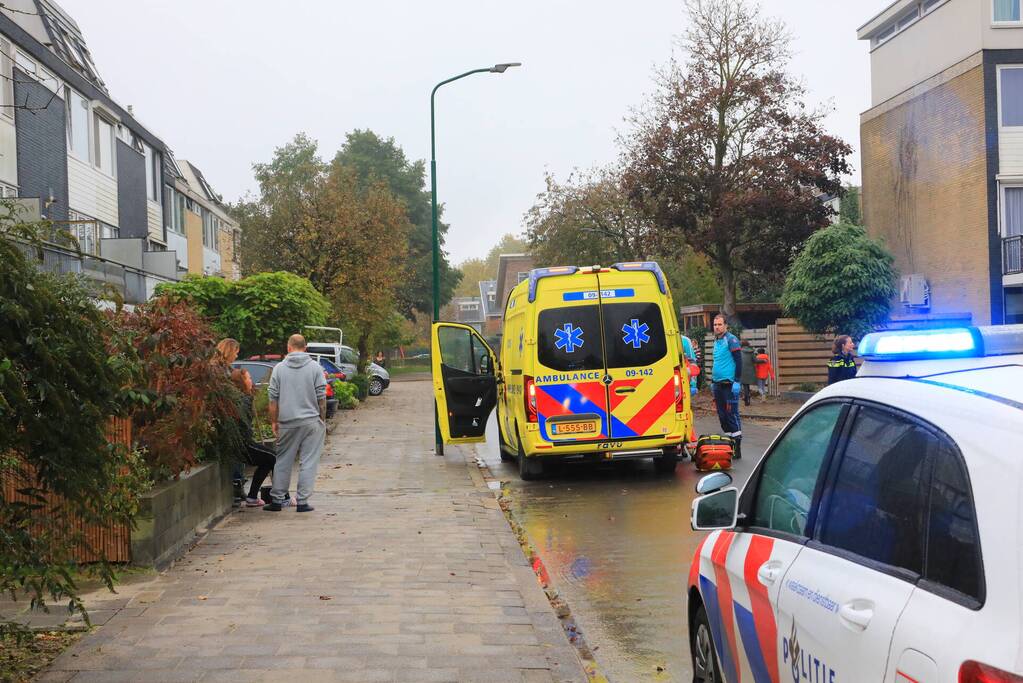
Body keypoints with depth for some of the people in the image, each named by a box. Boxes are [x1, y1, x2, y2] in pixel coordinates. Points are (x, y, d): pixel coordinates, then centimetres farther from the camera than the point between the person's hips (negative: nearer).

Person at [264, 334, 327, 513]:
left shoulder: (279, 368, 2)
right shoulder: (315, 367, -1)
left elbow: (273, 399, 3)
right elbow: (321, 397, -2)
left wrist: (274, 421, 11)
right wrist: (323, 420, 7)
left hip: (287, 422, 2)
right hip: (312, 421, -1)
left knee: (283, 461, 11)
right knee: (308, 462, 2)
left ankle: (276, 500, 14)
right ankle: (302, 501, 1)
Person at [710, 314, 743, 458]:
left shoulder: (731, 340, -9)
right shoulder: (716, 341, 16)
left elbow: (739, 361, -14)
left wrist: (737, 381, -19)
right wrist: (712, 380, 24)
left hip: (729, 384, -8)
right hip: (718, 384, 9)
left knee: (732, 414, -7)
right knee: (722, 415, 10)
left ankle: (736, 447, -4)